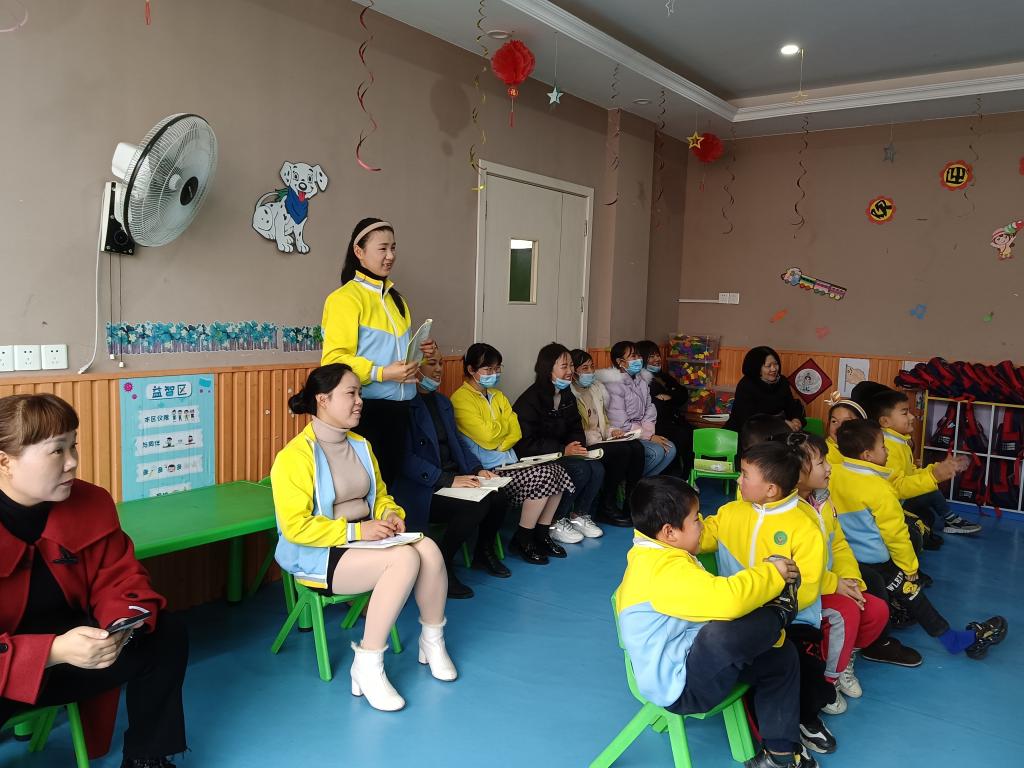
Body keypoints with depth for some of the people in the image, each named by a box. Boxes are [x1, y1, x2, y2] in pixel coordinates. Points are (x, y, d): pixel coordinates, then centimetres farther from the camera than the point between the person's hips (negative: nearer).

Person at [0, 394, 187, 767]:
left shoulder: (91, 502, -7)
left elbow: (118, 579, -2)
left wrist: (123, 624, -24)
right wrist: (54, 651, -36)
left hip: (70, 655, 6)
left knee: (166, 635, -9)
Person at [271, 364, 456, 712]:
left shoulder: (361, 445, 9)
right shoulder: (294, 456, -15)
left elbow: (380, 494, 22)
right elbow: (295, 527, -20)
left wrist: (391, 513, -2)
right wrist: (355, 530, -24)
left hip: (365, 539, 7)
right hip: (316, 554, -7)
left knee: (429, 550, -20)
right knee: (405, 559, -30)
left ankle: (432, 641, 3)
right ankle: (367, 666, -18)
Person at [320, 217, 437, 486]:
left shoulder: (395, 298, 16)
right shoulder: (346, 298, -10)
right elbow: (334, 359, -17)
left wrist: (419, 351, 9)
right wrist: (382, 373, -26)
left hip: (397, 408, 8)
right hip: (366, 409, -8)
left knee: (389, 479, 14)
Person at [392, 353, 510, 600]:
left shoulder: (443, 402, 18)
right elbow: (406, 458, -19)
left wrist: (476, 469, 2)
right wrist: (448, 480, -24)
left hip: (452, 478, 8)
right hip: (420, 489, -8)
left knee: (497, 496, -14)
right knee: (475, 506, -28)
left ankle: (485, 552, 13)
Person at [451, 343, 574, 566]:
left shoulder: (497, 395, 17)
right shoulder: (462, 399, -9)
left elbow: (516, 432, 8)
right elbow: (487, 437, -18)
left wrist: (499, 446, -10)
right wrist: (504, 425, 1)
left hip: (508, 461, 8)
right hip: (487, 469, -8)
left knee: (556, 470, -11)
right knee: (542, 478, -23)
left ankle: (541, 534, 4)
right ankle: (522, 540, -6)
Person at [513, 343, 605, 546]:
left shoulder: (567, 397, 9)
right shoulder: (529, 400, -16)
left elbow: (575, 428, 13)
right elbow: (526, 444, -20)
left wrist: (578, 447, -11)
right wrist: (563, 450, -25)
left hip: (563, 454, 7)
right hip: (536, 460, -7)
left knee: (597, 469, -18)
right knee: (580, 470, -28)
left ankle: (580, 515, 3)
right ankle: (555, 523, -11)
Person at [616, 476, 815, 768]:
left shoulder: (655, 558, 8)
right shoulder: (665, 570, -26)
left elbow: (711, 601, 18)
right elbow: (726, 600, -38)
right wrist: (772, 573, -20)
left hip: (691, 665, 11)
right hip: (679, 686, -11)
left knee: (781, 655, 13)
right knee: (725, 631, -39)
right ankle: (779, 611, -7)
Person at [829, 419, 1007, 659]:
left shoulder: (833, 474, -4)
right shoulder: (879, 489, -21)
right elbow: (895, 534, -11)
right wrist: (910, 568, 3)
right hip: (872, 562, -7)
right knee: (910, 594, 6)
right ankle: (954, 640, 18)